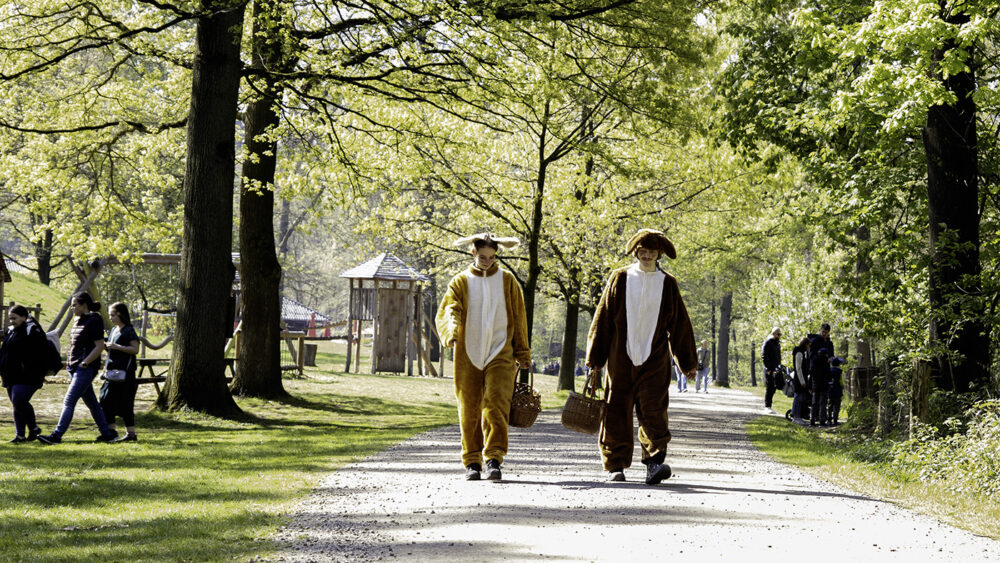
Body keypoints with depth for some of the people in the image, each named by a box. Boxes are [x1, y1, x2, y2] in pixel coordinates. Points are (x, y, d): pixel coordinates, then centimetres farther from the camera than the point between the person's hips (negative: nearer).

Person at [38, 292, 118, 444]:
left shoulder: (94, 321, -12)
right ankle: (107, 433, 19)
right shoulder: (80, 321, 16)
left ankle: (57, 435, -15)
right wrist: (70, 363, 14)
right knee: (91, 402, 13)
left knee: (69, 402, -13)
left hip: (86, 369, -10)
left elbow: (99, 347, -17)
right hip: (75, 368, 10)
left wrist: (84, 363, -18)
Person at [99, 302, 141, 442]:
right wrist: (106, 365, 16)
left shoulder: (129, 331, -9)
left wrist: (117, 347, -21)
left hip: (124, 372, -9)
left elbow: (135, 349, -17)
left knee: (124, 403, -7)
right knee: (106, 401, 6)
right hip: (112, 371, 9)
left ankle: (131, 433, -2)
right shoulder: (113, 330, 17)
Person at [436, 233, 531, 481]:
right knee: (469, 411, 2)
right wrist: (451, 330, -32)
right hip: (468, 357, 1)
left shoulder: (508, 281, 8)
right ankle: (472, 463, 10)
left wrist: (522, 354, 12)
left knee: (496, 405, -16)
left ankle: (494, 459, -18)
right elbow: (447, 309, -10)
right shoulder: (461, 282, 5)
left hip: (500, 354, -1)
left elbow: (518, 319, 12)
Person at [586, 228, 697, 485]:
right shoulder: (619, 279, 4)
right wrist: (595, 357, 5)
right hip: (621, 359, 0)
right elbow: (602, 319, 6)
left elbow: (680, 325, 13)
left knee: (654, 410, -12)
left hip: (655, 360, 0)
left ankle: (655, 462, -14)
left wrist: (688, 362, 14)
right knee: (617, 412, 2)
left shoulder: (667, 284, 7)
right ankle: (615, 465, 9)